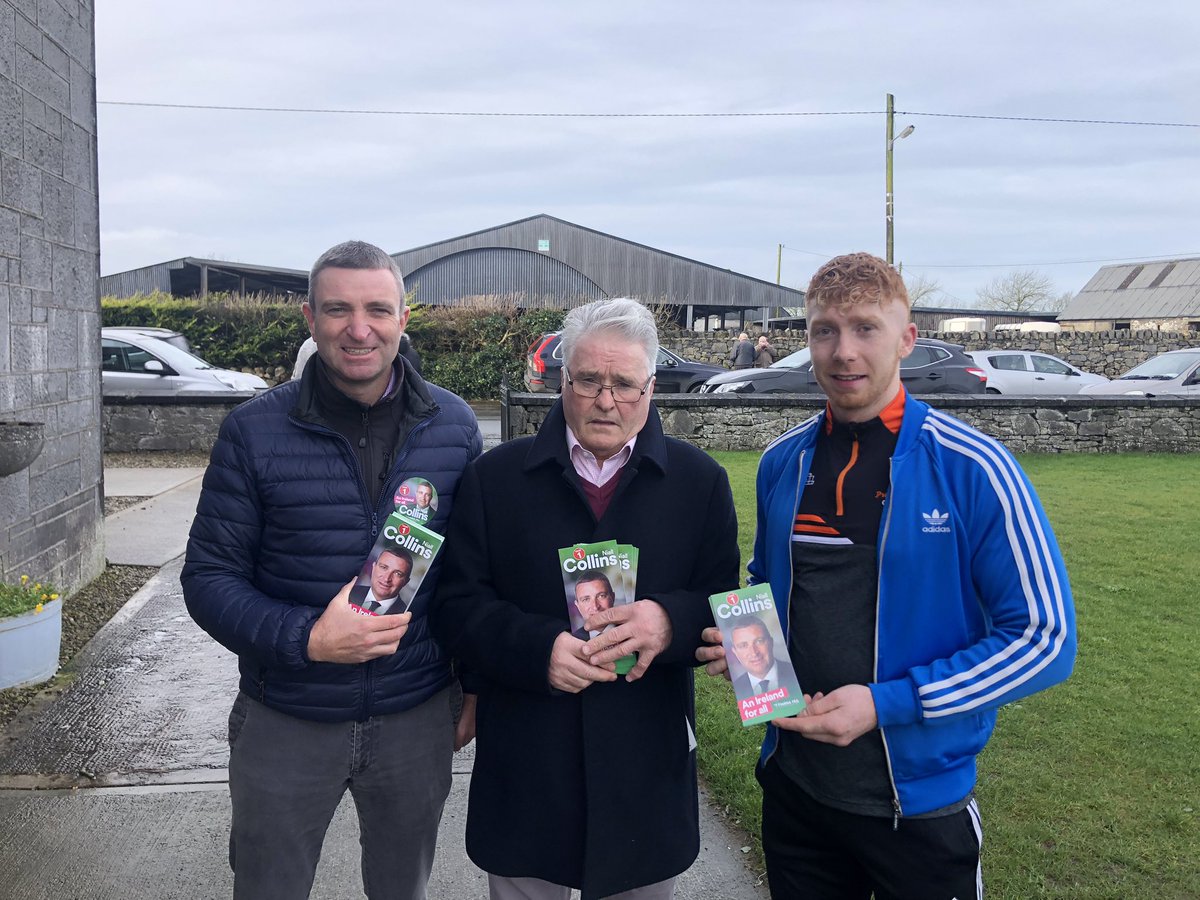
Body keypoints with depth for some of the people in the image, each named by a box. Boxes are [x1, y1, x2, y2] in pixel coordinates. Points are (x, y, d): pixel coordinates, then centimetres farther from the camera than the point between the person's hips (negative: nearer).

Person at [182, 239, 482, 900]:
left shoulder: (454, 425, -3)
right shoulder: (254, 431, -10)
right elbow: (209, 577, -7)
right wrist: (306, 639, -23)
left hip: (418, 719, 2)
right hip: (285, 722, -1)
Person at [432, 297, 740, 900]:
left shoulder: (700, 481, 1)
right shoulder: (495, 477, 0)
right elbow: (457, 606, -1)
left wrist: (671, 620, -21)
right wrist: (538, 648, -19)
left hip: (647, 775, 1)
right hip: (524, 771, 0)